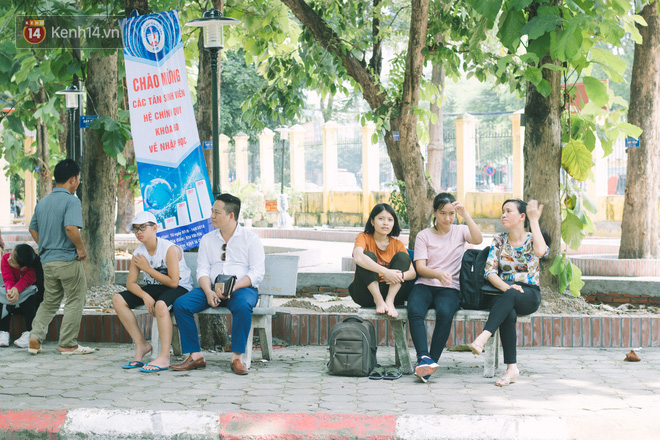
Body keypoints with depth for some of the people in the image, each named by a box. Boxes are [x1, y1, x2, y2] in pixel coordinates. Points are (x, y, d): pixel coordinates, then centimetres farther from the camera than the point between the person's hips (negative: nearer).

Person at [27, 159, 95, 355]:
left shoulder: (42, 202, 10)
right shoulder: (71, 201, -13)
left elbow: (32, 229, 17)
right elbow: (71, 228, -27)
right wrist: (81, 249, -14)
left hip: (47, 261, 7)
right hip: (68, 260, -7)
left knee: (49, 302, 16)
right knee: (75, 301, 5)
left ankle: (35, 335, -1)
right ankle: (68, 344, 6)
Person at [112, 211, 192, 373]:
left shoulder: (170, 249, -19)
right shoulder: (138, 253, 0)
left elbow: (173, 282, -22)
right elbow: (130, 283, -2)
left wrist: (148, 269, -18)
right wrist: (145, 296, -23)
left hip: (180, 288, -7)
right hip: (154, 288, 7)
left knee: (160, 304, -41)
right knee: (118, 299, -10)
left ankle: (164, 358, -35)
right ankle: (141, 345, -6)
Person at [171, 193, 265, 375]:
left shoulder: (250, 238, 3)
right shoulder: (207, 239, 16)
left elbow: (257, 272, -6)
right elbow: (203, 270, 7)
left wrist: (232, 287, -20)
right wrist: (209, 291, -14)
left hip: (242, 288, -4)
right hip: (212, 288, 4)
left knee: (243, 306, -39)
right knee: (180, 304, -20)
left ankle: (236, 358, -30)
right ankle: (195, 356, -18)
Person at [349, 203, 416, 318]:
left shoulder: (397, 244, 5)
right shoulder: (364, 237, -4)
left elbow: (412, 273, -5)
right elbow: (358, 257, -29)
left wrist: (401, 275, -30)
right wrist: (385, 272, -37)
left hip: (391, 291, 3)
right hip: (365, 294, -3)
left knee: (402, 256, -12)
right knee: (369, 255, -22)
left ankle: (389, 301, -28)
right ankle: (378, 301, -30)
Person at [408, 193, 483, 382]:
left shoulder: (460, 231, 14)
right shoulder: (424, 236, 11)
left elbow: (478, 239, -8)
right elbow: (420, 267, 0)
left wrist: (465, 215, -16)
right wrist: (438, 274, -21)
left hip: (449, 289, 0)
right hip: (424, 285, 0)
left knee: (445, 313, -34)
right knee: (414, 311, -33)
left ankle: (432, 361, -35)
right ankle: (423, 357, -44)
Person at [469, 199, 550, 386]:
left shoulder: (532, 240, 5)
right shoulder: (499, 240, 13)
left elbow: (541, 251, -22)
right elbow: (490, 271, 3)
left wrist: (534, 220, -15)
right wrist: (506, 287, -17)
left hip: (529, 295, -2)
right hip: (503, 293, 2)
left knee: (511, 295, -38)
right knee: (508, 314, -35)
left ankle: (483, 338, -53)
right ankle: (512, 368, -40)